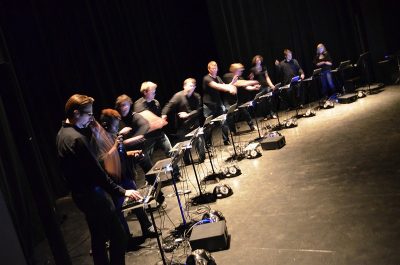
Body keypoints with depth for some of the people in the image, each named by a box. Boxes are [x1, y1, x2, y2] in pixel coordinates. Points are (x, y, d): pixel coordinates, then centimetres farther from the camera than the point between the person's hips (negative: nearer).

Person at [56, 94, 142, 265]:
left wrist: (88, 128, 5)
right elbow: (96, 172, -25)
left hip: (81, 194, 10)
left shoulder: (63, 133, 7)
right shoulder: (76, 138, -24)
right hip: (93, 195, -10)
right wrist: (121, 191, -21)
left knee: (98, 237, 21)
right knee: (119, 237, -2)